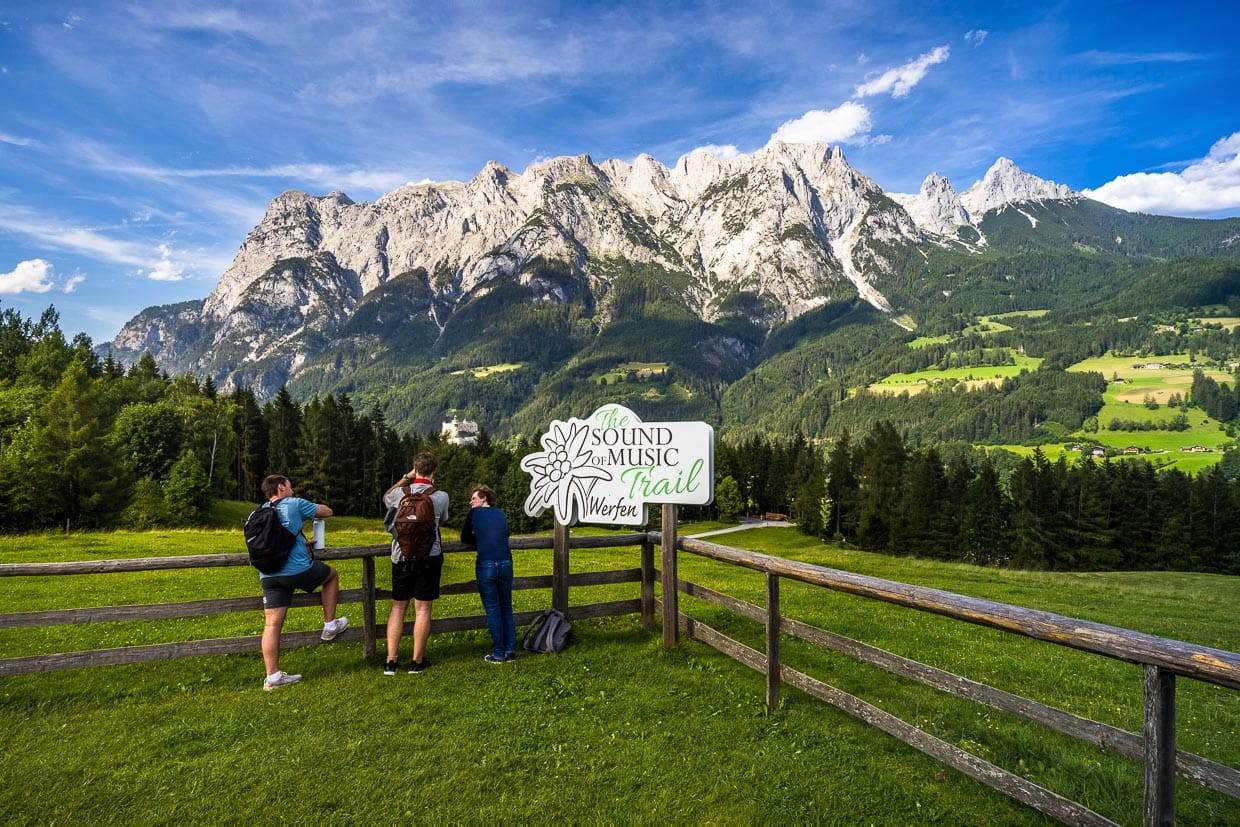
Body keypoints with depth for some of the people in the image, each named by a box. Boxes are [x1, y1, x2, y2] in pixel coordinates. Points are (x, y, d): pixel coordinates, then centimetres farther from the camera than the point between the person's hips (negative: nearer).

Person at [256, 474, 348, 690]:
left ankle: (272, 676, 7)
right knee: (331, 574, 22)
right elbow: (327, 511, 9)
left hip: (267, 575, 5)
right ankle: (330, 625, 27)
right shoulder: (295, 504, -2)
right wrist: (311, 508, 30)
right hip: (297, 569, -5)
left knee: (271, 625, 5)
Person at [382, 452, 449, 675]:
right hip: (429, 557, -2)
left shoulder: (400, 494, -5)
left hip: (401, 556, 2)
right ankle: (417, 661, 12)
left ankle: (391, 661, 13)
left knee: (398, 607, 12)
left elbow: (386, 498, 20)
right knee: (422, 608, 4)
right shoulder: (441, 496, -9)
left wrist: (406, 478, 14)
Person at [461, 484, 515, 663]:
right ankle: (510, 651, 15)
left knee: (493, 610, 4)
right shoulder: (501, 515, 17)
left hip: (485, 565, -3)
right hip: (506, 563, 3)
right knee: (506, 608, 14)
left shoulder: (474, 513, 7)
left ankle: (498, 654, 8)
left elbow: (465, 537, 15)